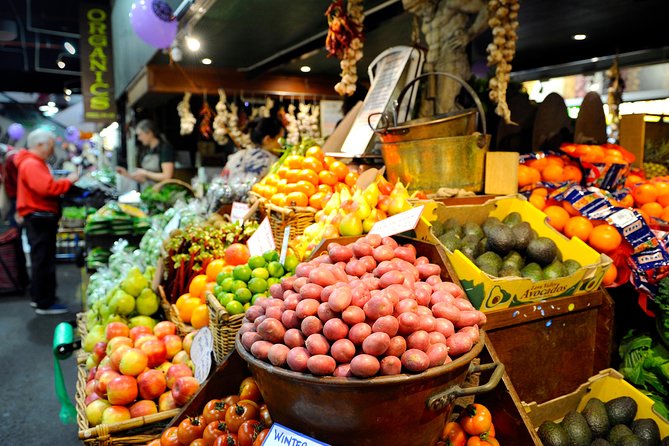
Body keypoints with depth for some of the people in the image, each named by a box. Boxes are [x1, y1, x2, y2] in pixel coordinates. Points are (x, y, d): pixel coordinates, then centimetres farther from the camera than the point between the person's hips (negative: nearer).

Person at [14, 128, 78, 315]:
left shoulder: (34, 163, 17)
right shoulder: (31, 164, -17)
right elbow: (47, 188, -27)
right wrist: (68, 181, -19)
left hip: (40, 218, 11)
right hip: (39, 218, -11)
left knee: (42, 259, 17)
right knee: (44, 260, -5)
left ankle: (39, 297, 27)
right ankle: (45, 303, 0)